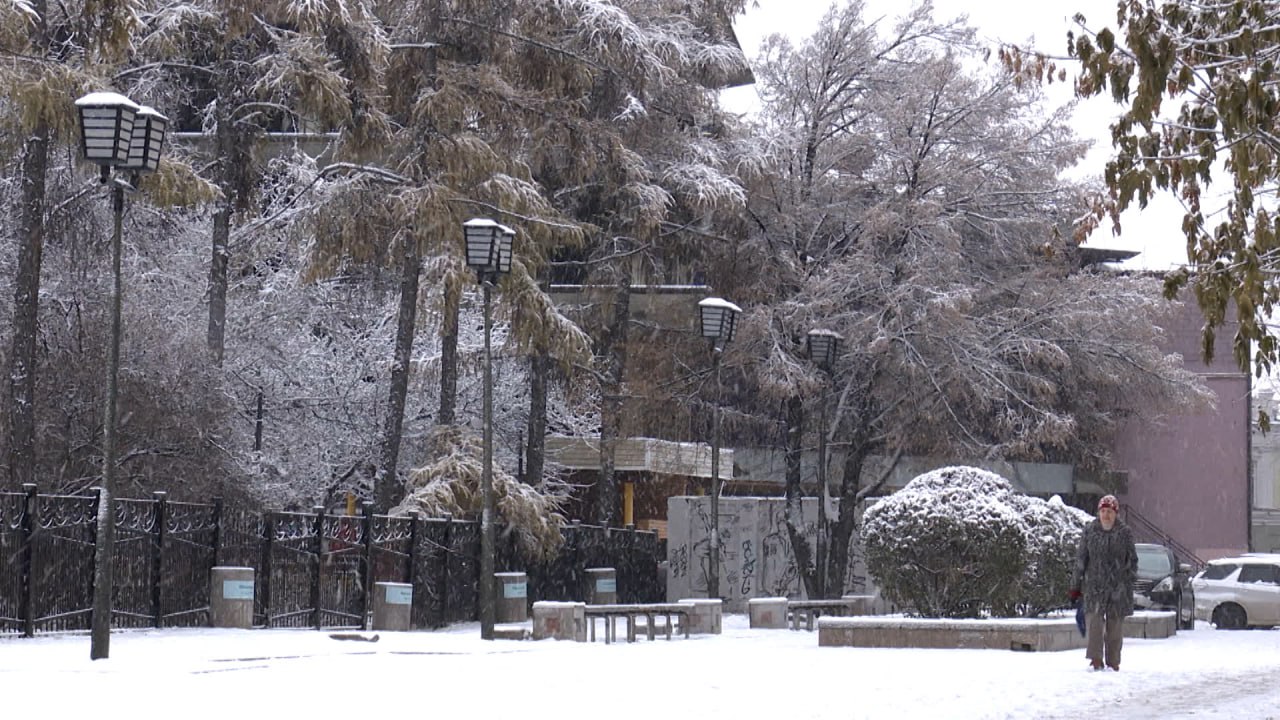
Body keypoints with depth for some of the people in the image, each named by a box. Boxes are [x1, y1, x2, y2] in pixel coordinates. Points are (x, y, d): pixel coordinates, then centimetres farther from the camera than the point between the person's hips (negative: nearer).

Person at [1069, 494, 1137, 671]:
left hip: (1118, 587, 0)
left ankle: (1113, 662, 13)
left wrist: (1129, 581, 2)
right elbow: (1081, 559, 6)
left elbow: (1132, 559, 9)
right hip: (1094, 585, 0)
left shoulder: (1124, 533, 3)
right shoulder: (1090, 531, 3)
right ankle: (1095, 659, -14)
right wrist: (1076, 585, 5)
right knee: (1094, 620, -13)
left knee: (1115, 624, 5)